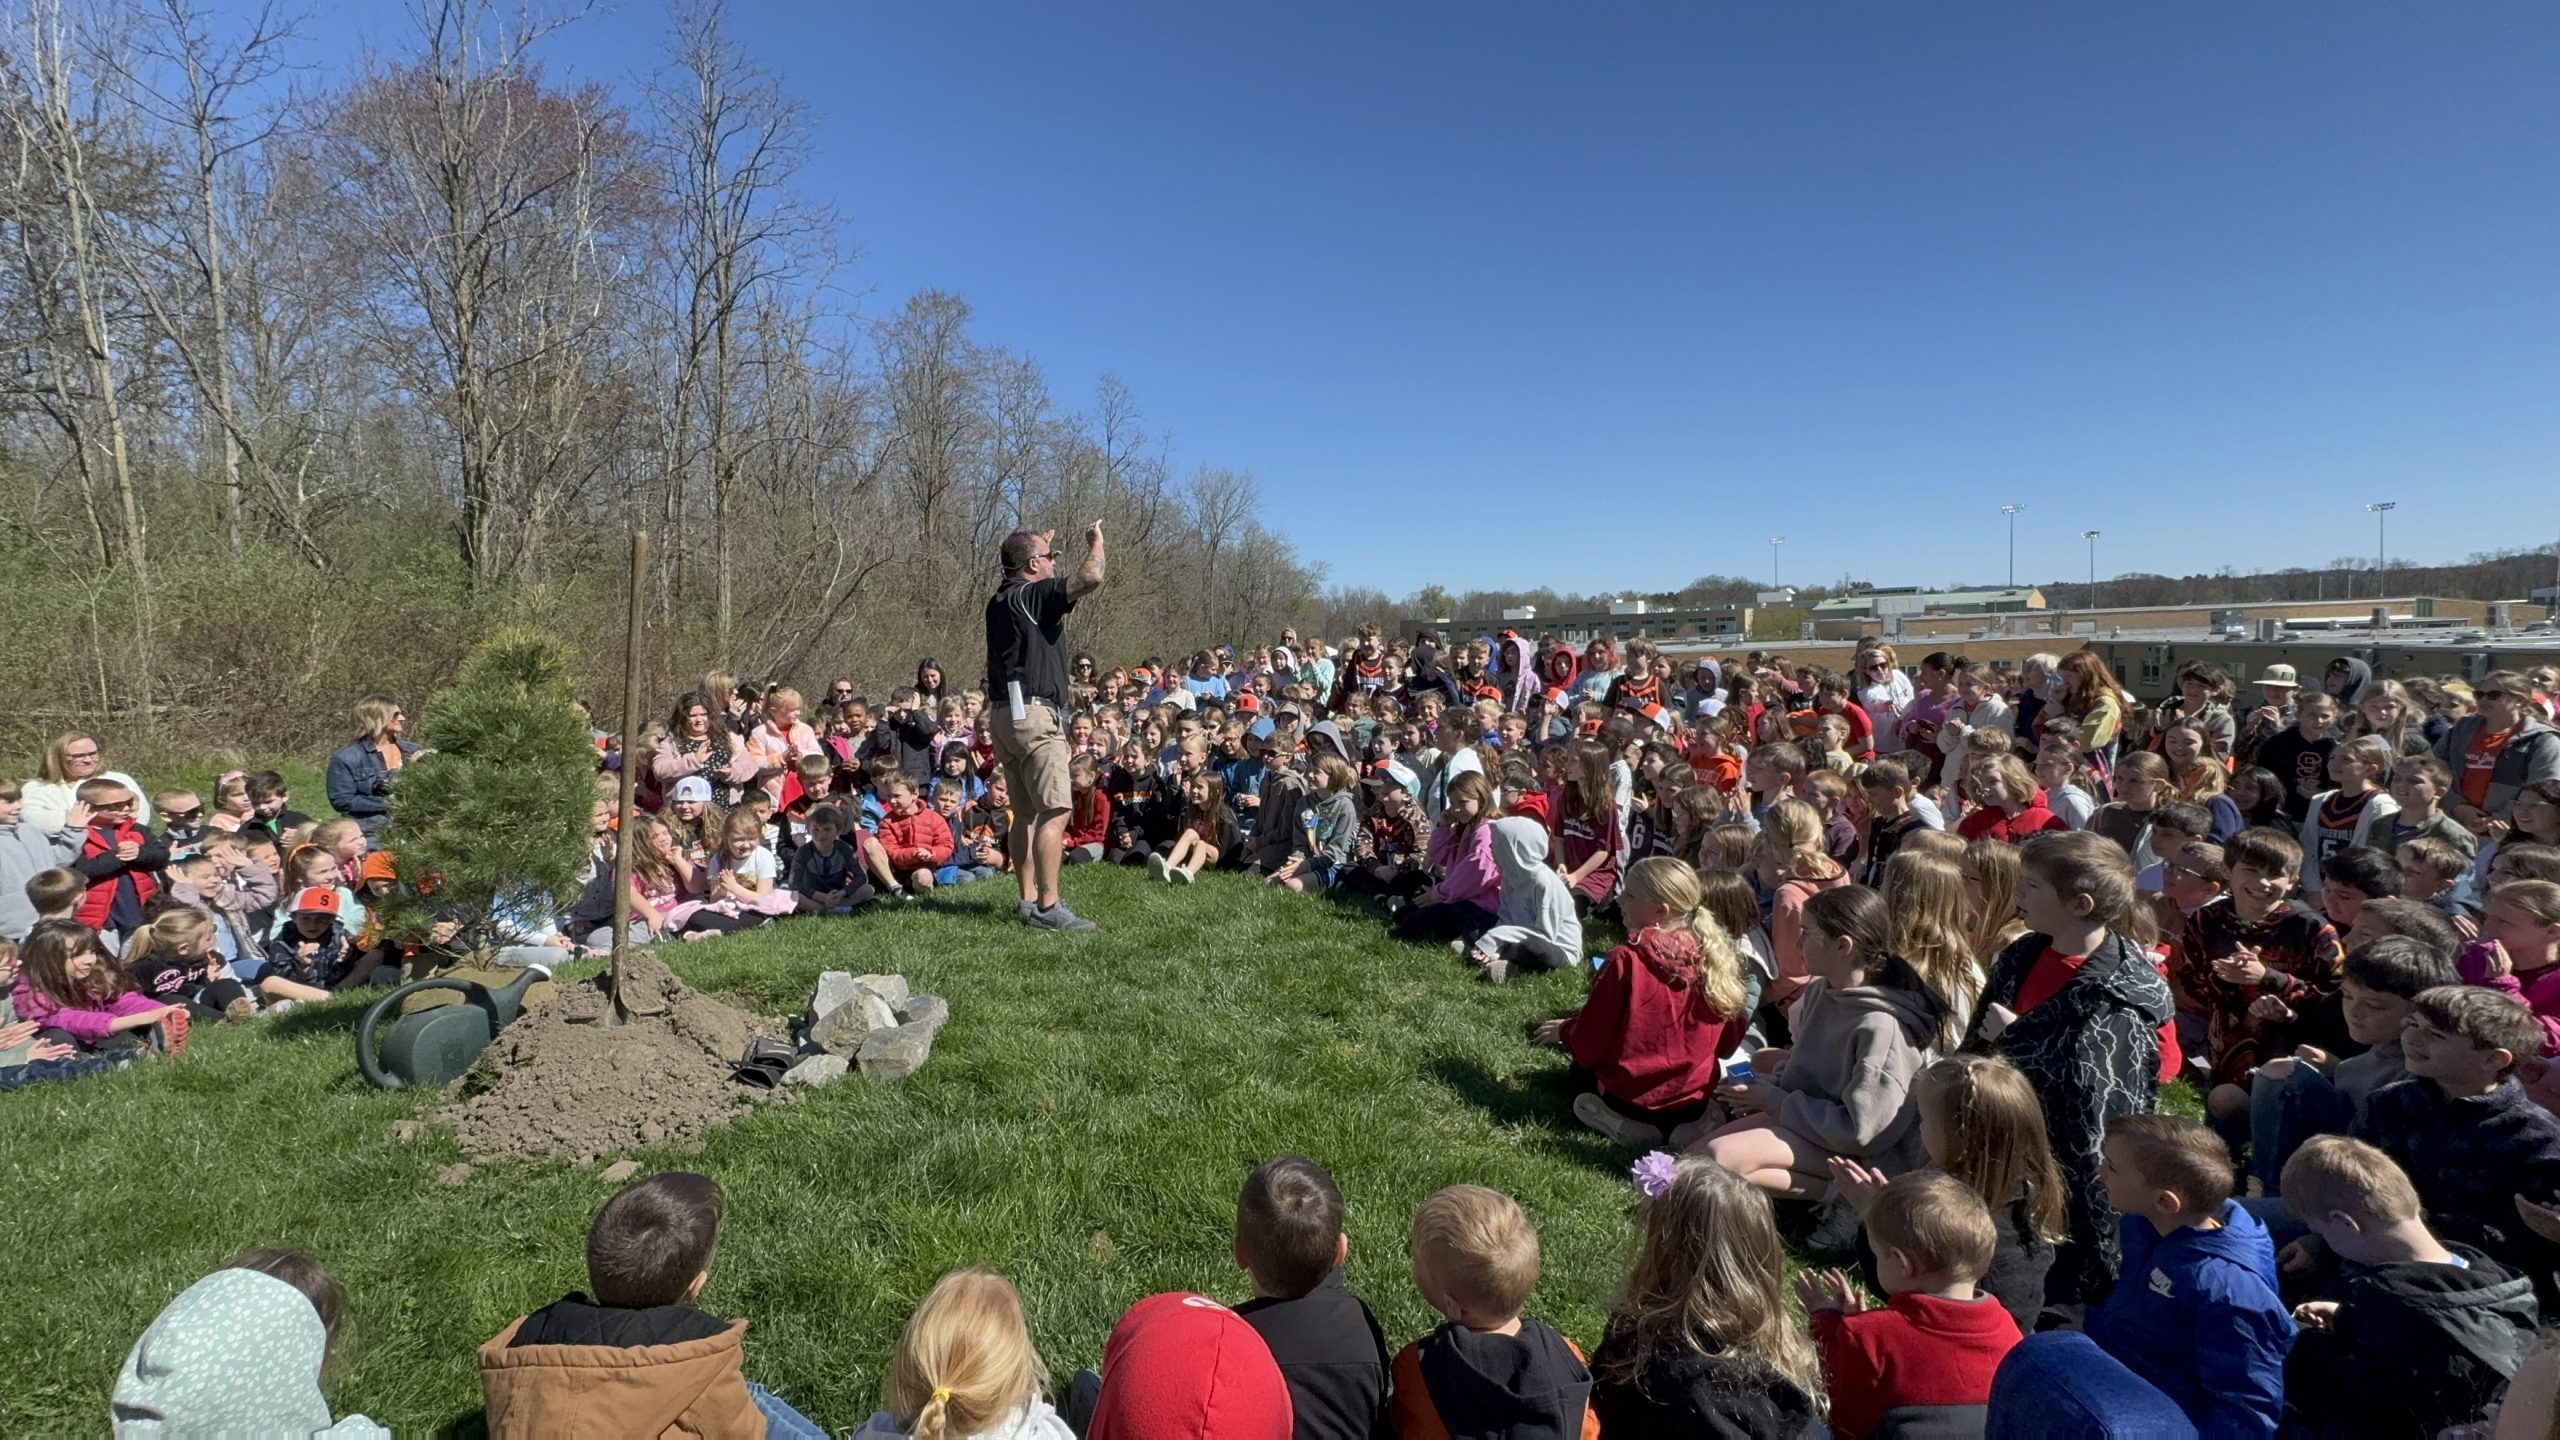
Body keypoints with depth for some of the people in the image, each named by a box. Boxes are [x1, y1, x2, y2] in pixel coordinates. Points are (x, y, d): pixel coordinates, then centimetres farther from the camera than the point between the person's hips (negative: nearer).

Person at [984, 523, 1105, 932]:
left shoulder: (1000, 600, 15)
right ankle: (1047, 907, -13)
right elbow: (1091, 578, -22)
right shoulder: (1033, 595, -11)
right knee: (1055, 810, -10)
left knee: (1027, 812, 13)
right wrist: (1096, 542, -3)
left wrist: (1043, 545, 36)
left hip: (1005, 713, 10)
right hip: (1034, 714, -10)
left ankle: (1029, 899, 17)